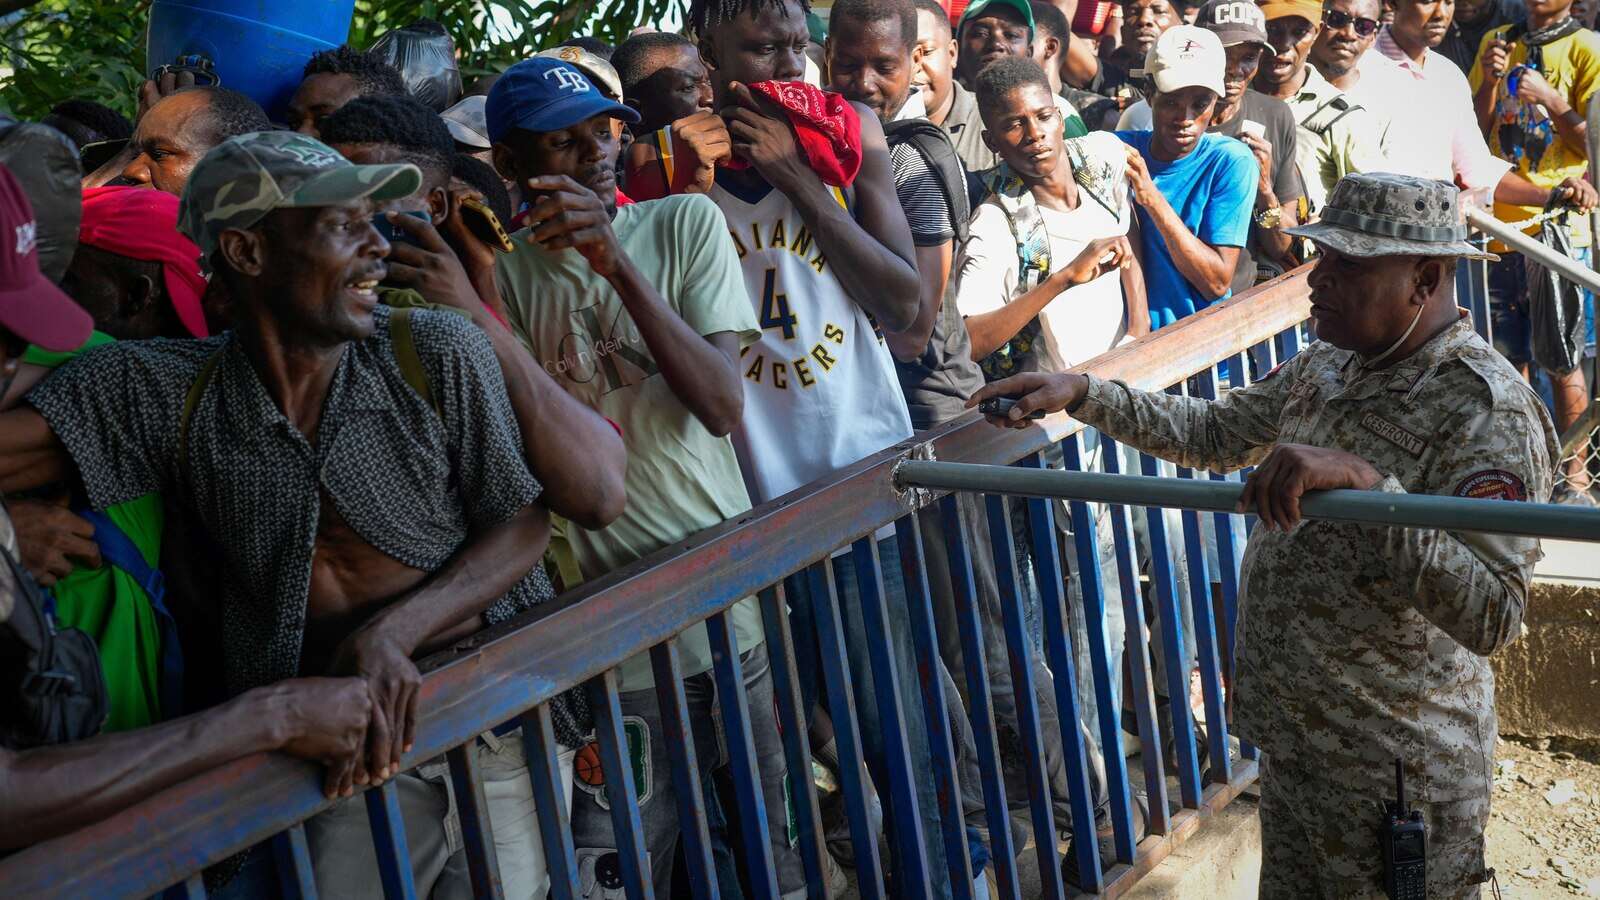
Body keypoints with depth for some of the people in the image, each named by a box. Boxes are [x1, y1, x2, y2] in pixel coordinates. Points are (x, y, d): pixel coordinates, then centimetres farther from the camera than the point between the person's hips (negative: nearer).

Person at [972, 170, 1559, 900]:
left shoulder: (1488, 410, -23)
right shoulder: (1325, 366, 3)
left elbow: (1494, 616, -32)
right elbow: (1213, 434, 17)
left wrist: (1365, 483, -42)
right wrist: (1083, 393, 6)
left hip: (1394, 779, -7)